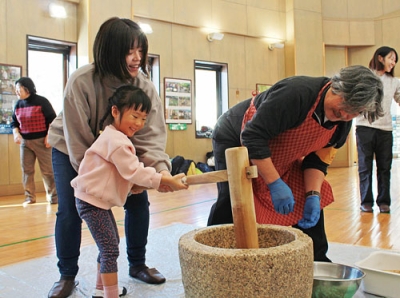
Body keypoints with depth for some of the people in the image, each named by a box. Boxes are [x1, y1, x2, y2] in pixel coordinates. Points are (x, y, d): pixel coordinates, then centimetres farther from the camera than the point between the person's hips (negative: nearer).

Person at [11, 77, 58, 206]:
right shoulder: (18, 104, 9)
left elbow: (52, 119, -7)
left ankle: (53, 195, 11)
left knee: (47, 170, -1)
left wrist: (48, 136, -13)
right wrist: (16, 133, -5)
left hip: (41, 141, -5)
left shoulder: (41, 101, -7)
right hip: (24, 142, 6)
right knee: (26, 170, 6)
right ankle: (30, 197, 16)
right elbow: (14, 122, 15)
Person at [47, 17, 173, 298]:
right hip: (71, 151, -2)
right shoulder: (81, 81, -30)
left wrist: (161, 169, -47)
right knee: (70, 210, -8)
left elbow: (150, 135, -29)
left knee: (138, 200, -6)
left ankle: (138, 264, 15)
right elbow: (78, 141, -26)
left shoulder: (144, 85, -22)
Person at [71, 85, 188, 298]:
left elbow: (129, 170, 11)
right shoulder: (115, 140, -21)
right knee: (110, 249, -9)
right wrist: (166, 181, -23)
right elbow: (133, 171, -25)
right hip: (92, 200, -11)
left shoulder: (115, 137, 12)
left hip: (98, 199, 11)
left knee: (109, 245, 20)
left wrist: (162, 180, 0)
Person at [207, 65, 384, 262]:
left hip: (281, 156, 7)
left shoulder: (343, 124, -10)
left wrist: (313, 195, -18)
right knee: (230, 202, -14)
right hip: (235, 139, -6)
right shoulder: (297, 93, -36)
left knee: (310, 203, 1)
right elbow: (252, 137, -37)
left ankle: (317, 261, 16)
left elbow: (318, 160, -3)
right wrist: (275, 183, -36)